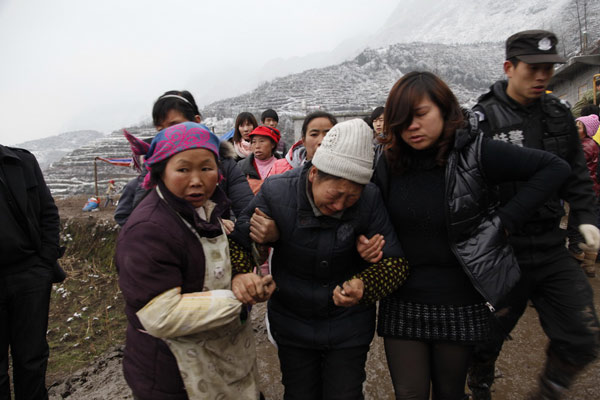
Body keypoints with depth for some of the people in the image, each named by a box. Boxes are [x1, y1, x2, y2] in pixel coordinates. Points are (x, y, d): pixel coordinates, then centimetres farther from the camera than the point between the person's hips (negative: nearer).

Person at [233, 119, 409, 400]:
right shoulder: (276, 191, -21)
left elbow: (395, 262, -14)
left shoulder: (370, 199, -21)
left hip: (349, 325, 0)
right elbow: (238, 238, -6)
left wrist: (364, 286, -34)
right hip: (291, 322, 1)